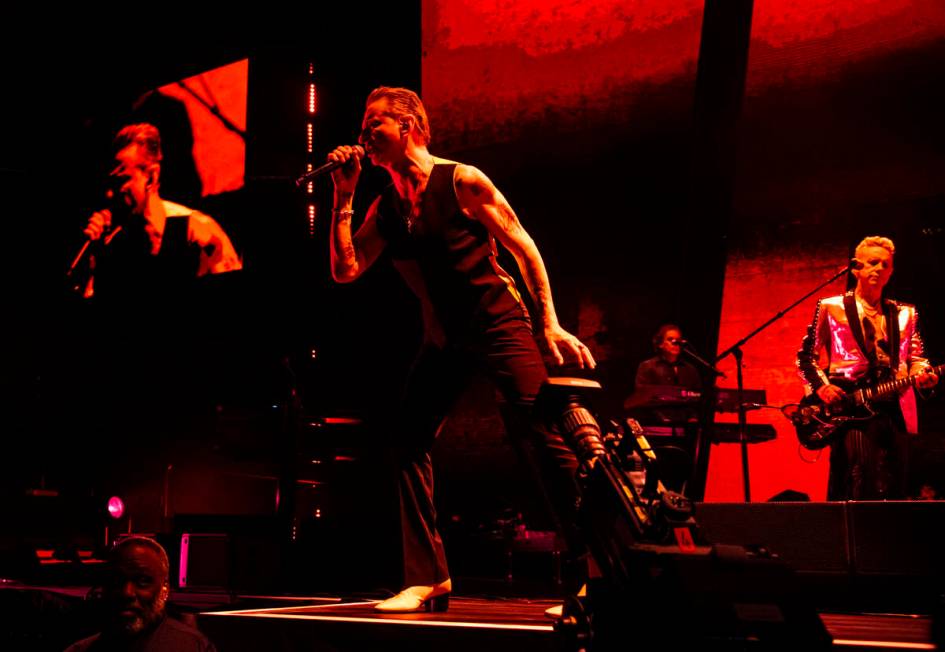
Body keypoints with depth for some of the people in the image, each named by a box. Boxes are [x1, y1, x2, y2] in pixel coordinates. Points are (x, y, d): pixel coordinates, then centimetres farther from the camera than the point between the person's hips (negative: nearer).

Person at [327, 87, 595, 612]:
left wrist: (551, 323, -10)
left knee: (546, 435, -14)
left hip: (500, 326, -6)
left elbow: (524, 247, -7)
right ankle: (428, 579, 10)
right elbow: (346, 270, 0)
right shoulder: (385, 207, 6)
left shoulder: (461, 181, -10)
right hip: (444, 338, 6)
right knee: (409, 442, 0)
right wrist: (343, 198, -5)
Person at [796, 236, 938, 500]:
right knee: (855, 488, -13)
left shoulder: (905, 314, 20)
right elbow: (806, 357, 8)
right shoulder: (831, 308, 9)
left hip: (895, 411, 4)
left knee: (893, 489, 2)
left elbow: (915, 358, 18)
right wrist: (821, 387, -8)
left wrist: (923, 374, -5)